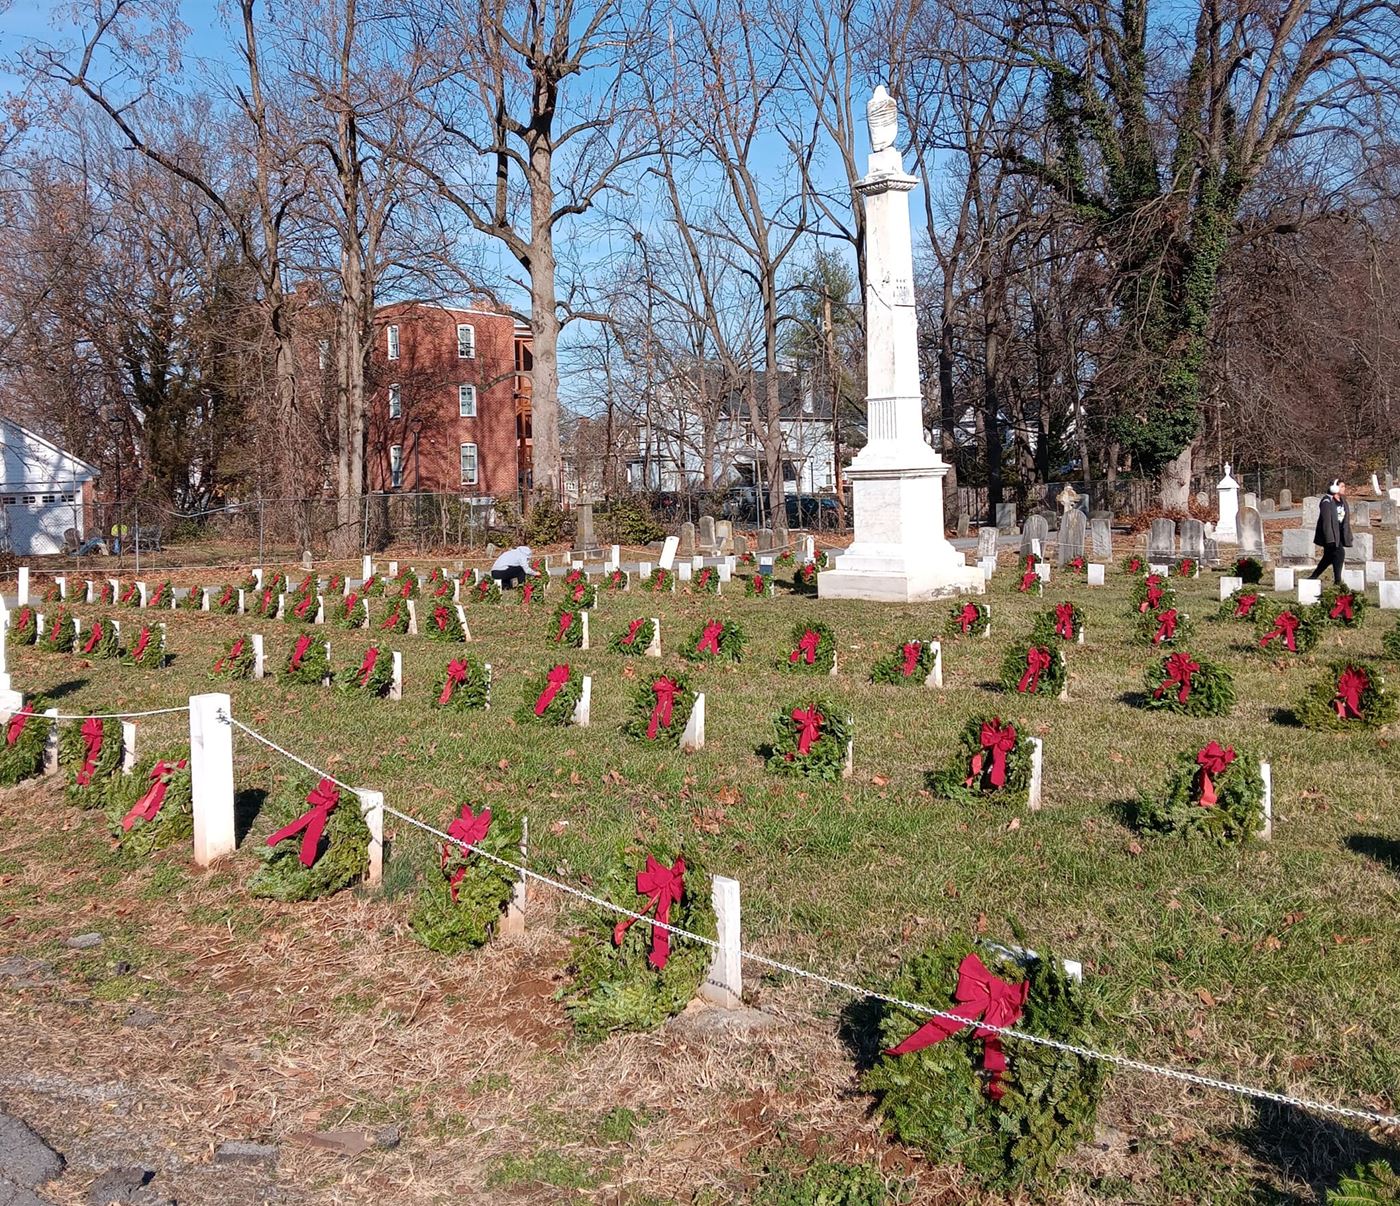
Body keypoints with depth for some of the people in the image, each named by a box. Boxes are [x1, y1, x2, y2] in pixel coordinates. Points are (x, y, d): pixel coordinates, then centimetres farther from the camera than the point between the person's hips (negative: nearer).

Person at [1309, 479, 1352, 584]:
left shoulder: (1343, 501, 12)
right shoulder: (1327, 502, -14)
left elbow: (1346, 521, 17)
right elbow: (1326, 521, -19)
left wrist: (1348, 537, 14)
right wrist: (1330, 538, -24)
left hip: (1339, 534, 9)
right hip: (1330, 535, -9)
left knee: (1329, 557, 12)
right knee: (1339, 553, -19)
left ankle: (1312, 578, 24)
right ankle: (1338, 581, -14)